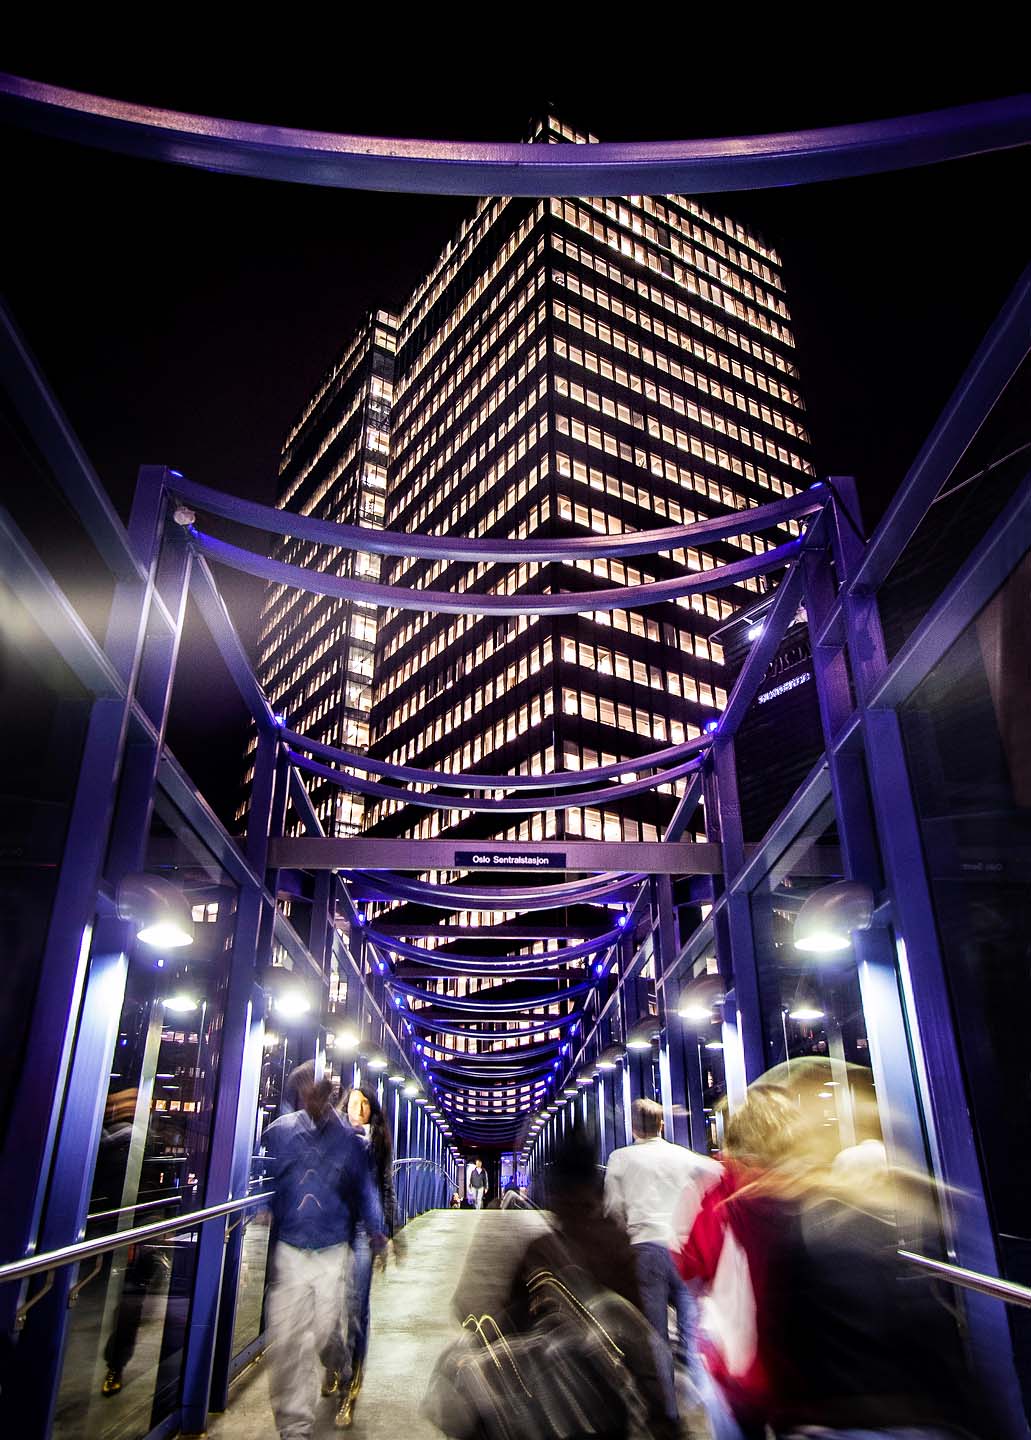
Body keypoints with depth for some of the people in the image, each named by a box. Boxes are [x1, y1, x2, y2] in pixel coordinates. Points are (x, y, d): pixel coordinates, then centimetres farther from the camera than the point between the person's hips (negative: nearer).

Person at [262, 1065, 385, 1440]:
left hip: (334, 1252, 1)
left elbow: (364, 1187, 3)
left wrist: (375, 1230, -6)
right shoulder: (279, 1132, -3)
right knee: (286, 1339, -5)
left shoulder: (348, 1137, -2)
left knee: (321, 1334, 11)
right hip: (288, 1250, -1)